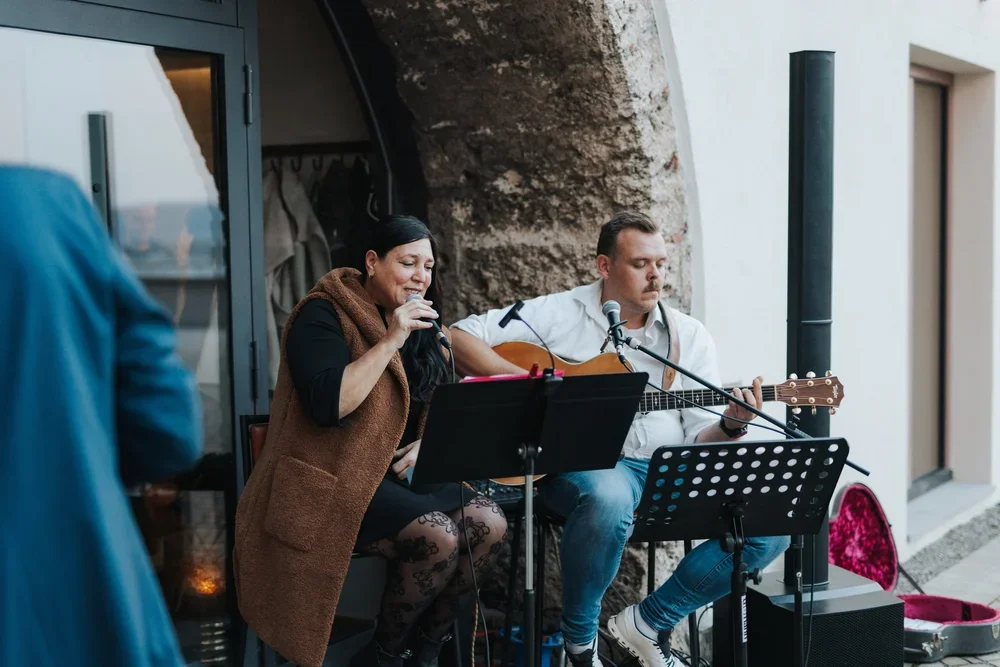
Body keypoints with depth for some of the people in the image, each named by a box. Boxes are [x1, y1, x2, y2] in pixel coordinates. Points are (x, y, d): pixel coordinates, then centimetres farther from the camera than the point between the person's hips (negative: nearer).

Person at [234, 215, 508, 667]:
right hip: (334, 478, -7)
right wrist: (389, 341, -23)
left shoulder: (419, 325, 13)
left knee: (489, 524, -17)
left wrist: (426, 444, -2)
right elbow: (329, 405, -24)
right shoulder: (323, 315, -9)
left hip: (400, 471, 7)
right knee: (437, 537, -29)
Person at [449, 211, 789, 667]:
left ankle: (650, 621, -2)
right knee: (609, 497, -41)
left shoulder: (689, 336, 12)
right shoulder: (557, 315, 2)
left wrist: (732, 425, -13)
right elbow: (459, 338, -3)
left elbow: (699, 440, 11)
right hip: (582, 465, -4)